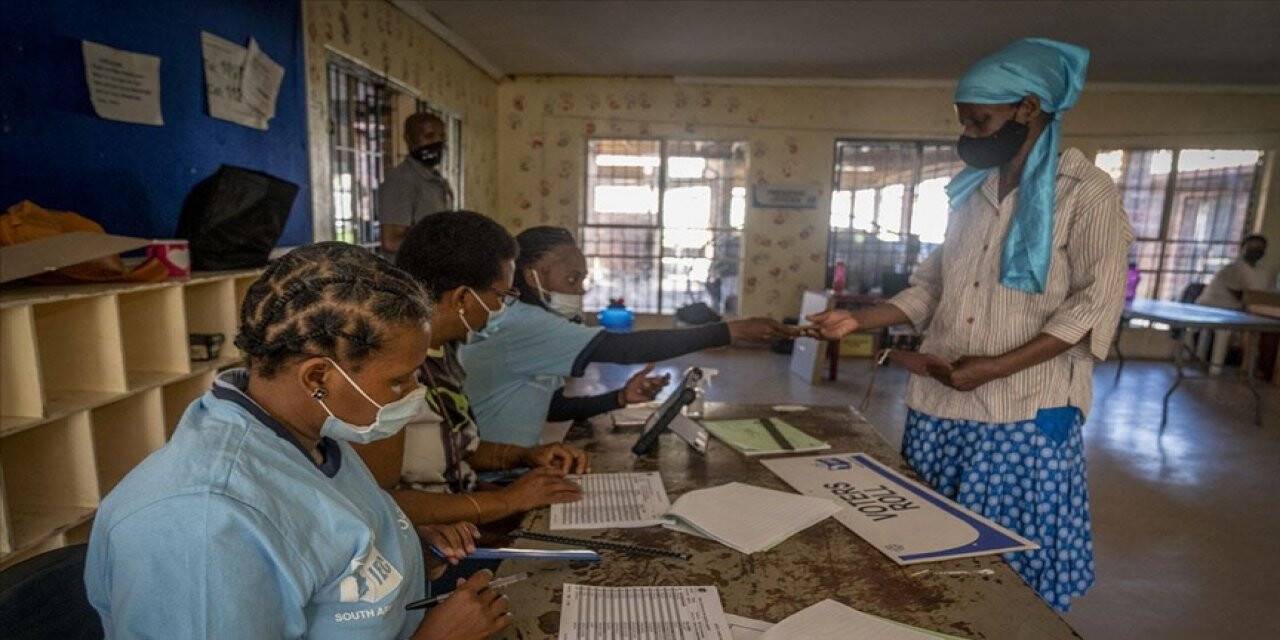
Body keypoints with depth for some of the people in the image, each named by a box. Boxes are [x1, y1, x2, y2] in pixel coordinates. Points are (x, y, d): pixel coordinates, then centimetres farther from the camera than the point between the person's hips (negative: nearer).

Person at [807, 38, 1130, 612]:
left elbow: (1094, 306, -11)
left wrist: (994, 368, -22)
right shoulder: (972, 194, 13)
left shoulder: (1087, 192, -4)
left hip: (1024, 413, -5)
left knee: (1010, 562, 5)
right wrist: (860, 320, 0)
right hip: (939, 405, 5)